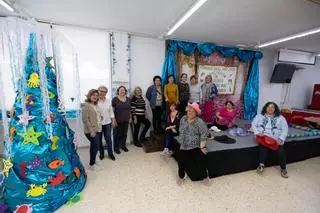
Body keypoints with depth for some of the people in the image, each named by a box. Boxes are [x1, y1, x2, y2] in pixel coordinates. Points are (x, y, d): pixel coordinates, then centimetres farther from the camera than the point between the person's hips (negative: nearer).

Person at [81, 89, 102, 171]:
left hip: (98, 130, 8)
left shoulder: (96, 105, 13)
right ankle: (92, 164, 16)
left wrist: (100, 127, 10)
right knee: (96, 146, -3)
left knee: (94, 146, 17)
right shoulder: (86, 105, -11)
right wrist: (91, 130, -19)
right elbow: (85, 119, -17)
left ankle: (92, 162, 32)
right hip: (91, 131, -8)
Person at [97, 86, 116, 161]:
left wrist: (113, 120, 6)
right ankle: (101, 153, 30)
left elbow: (111, 111, 8)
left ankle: (110, 153, 24)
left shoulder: (108, 101, 4)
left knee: (108, 138, 9)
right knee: (99, 139, 12)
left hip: (107, 122, 3)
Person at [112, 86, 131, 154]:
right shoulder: (115, 99, -6)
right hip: (118, 120, -4)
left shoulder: (128, 99, 7)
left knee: (125, 134, 12)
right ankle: (116, 147, 19)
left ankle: (123, 146, 30)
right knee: (119, 134, 3)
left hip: (126, 120, 4)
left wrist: (130, 117, 10)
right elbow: (112, 110, -7)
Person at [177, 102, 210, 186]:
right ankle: (181, 177, 31)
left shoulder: (200, 122, -16)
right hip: (184, 146, 5)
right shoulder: (183, 119, 3)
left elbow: (204, 135, -19)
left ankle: (205, 177, 29)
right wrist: (180, 140, 18)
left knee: (200, 162, 0)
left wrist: (202, 147, -21)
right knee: (181, 161, 6)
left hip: (196, 147, -5)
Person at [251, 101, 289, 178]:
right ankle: (261, 165, -29)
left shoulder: (280, 118, 13)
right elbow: (253, 124, 8)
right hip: (263, 136, -1)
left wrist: (280, 139, -9)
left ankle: (283, 168, -7)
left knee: (281, 150, -25)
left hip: (275, 138, 1)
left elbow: (284, 129, 6)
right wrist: (257, 132, -9)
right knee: (263, 146, -32)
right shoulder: (259, 116, 13)